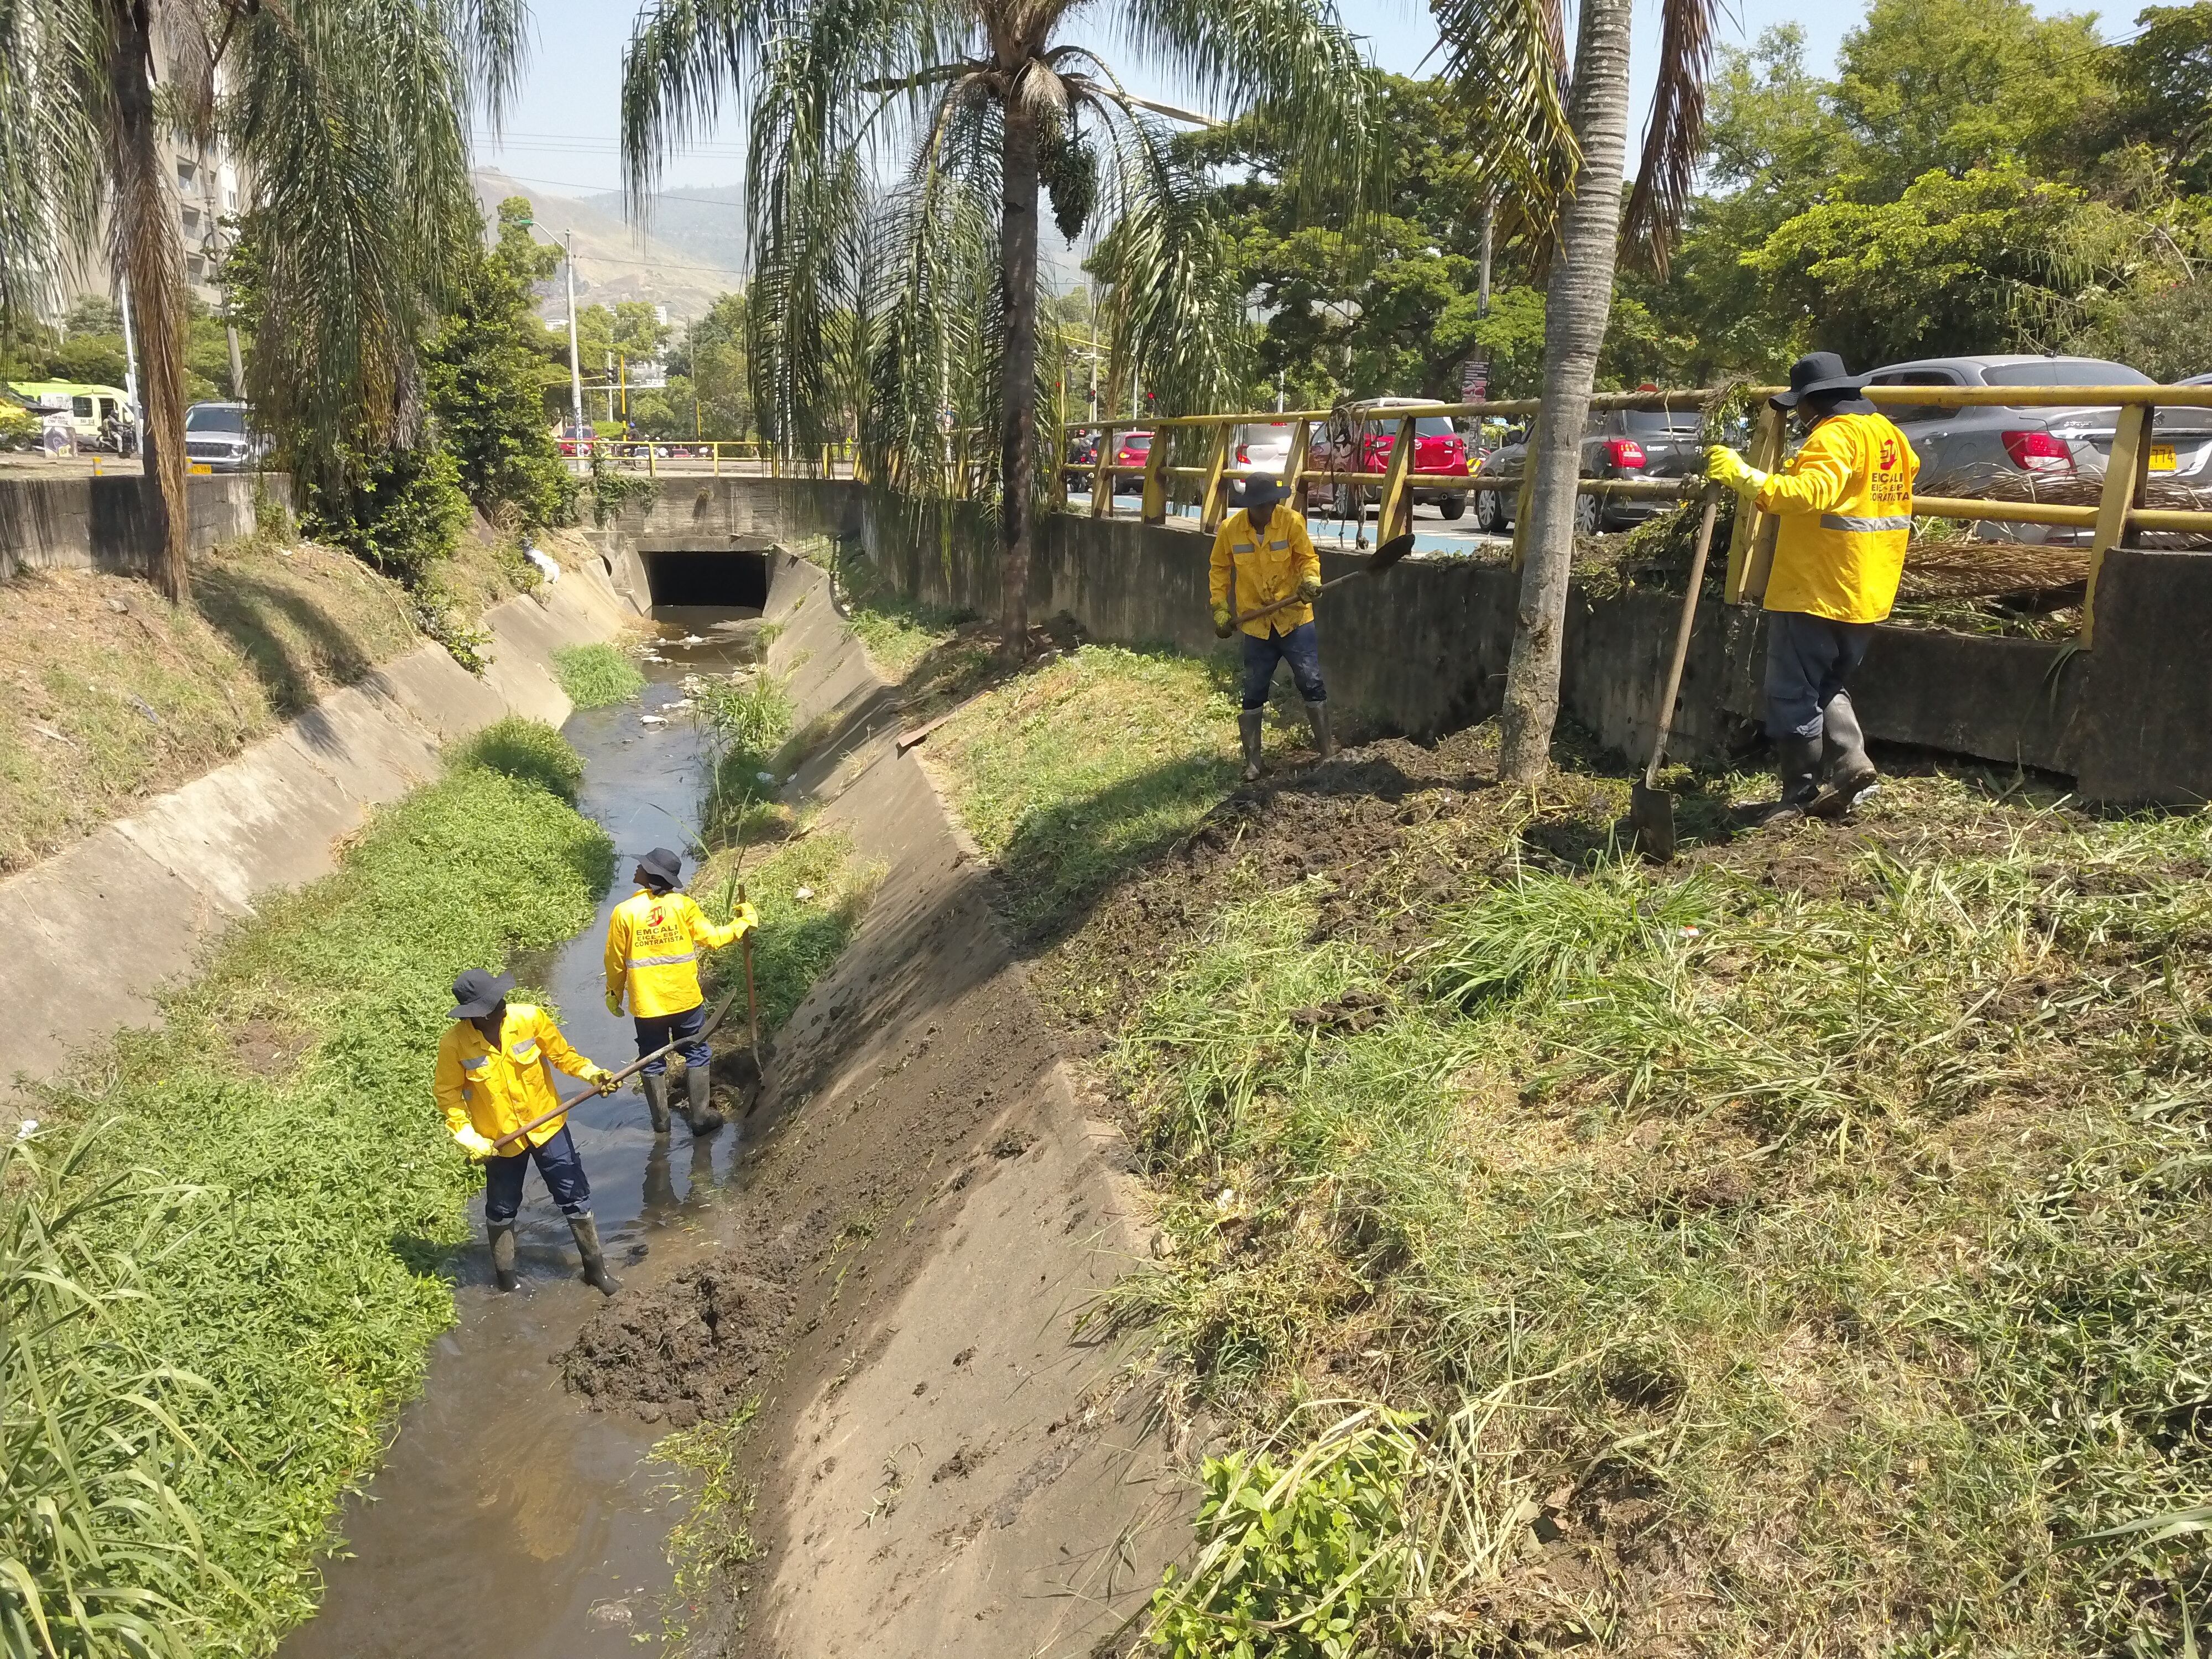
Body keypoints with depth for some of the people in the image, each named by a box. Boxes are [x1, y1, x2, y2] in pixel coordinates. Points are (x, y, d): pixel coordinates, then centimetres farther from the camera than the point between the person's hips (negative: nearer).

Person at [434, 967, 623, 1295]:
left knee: (576, 1197, 8)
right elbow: (447, 1092, -8)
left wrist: (592, 1073, -21)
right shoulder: (454, 1043, -22)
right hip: (500, 1139, -1)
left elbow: (561, 1053, -5)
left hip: (547, 1125, 1)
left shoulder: (530, 1017, -19)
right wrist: (468, 1137, -14)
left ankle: (596, 1269, 26)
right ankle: (505, 1275, 42)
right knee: (502, 1209, 18)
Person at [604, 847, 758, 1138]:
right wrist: (744, 923, 12)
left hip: (646, 1003, 0)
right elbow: (712, 938, -4)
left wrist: (614, 994, 13)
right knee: (697, 1054, 16)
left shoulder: (624, 912, -11)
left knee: (653, 1061, 15)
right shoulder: (683, 905, -10)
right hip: (686, 999, 0)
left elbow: (615, 961, -3)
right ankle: (700, 1116, 19)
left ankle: (661, 1122, 23)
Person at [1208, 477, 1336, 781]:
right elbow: (1220, 569, 8)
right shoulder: (1230, 529, -6)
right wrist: (1220, 608, 3)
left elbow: (1308, 557, -1)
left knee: (1312, 684, -2)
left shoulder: (1292, 522, -10)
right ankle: (1252, 762, 18)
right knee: (1253, 694, 7)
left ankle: (1328, 753, 10)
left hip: (1295, 618, -1)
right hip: (1256, 625, 1)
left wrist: (1310, 579, -22)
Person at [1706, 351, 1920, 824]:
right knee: (1828, 688, 21)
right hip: (1865, 593, 9)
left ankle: (1800, 792, 2)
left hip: (1814, 592, -9)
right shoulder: (1888, 435, 15)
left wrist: (1743, 476, -37)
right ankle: (1851, 767, 6)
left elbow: (1810, 493, -33)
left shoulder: (1835, 436, -16)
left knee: (1794, 694, -1)